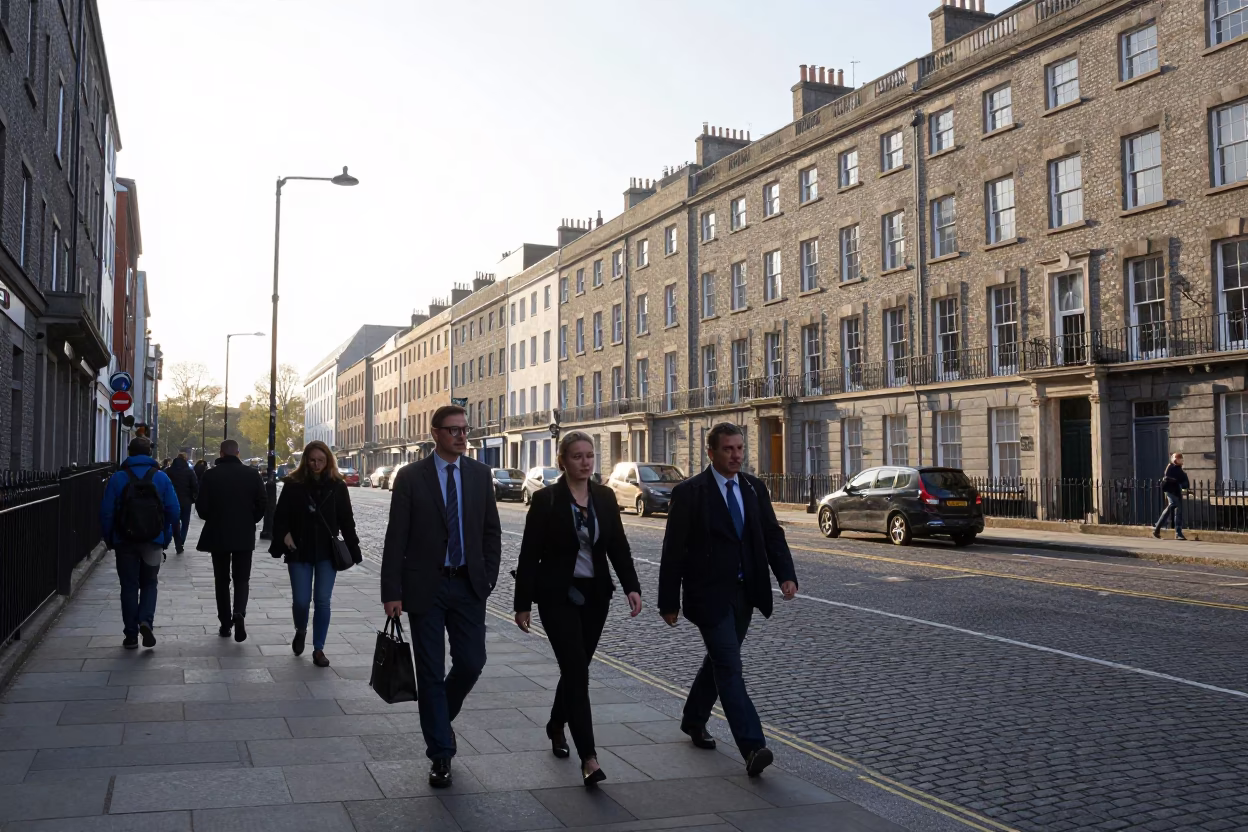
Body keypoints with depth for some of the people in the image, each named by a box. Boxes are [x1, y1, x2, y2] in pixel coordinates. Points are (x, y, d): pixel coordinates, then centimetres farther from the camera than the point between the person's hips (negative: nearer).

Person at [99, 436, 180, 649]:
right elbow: (173, 511, -2)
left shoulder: (118, 478, -2)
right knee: (149, 583, 13)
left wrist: (109, 539, 6)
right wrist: (166, 538, 7)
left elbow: (106, 512, -4)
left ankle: (131, 635, 9)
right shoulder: (161, 477, 0)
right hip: (153, 541, 0)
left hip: (125, 541, 0)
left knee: (129, 586, 8)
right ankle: (146, 621, -10)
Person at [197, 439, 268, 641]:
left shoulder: (210, 475, -6)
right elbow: (262, 503, -3)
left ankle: (225, 623, 13)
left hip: (217, 534, 0)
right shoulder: (252, 474, -3)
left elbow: (201, 507, -6)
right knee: (242, 578, 8)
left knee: (222, 579, 12)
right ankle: (239, 613, -17)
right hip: (244, 536, 0)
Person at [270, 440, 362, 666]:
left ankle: (318, 649, 11)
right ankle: (300, 631, 34)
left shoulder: (337, 486, 0)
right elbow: (280, 516, 2)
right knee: (301, 600, 2)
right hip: (300, 552, 0)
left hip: (327, 552, 0)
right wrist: (283, 536, -15)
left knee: (323, 601, -1)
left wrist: (353, 550, -1)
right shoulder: (293, 484, -2)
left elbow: (346, 520, 2)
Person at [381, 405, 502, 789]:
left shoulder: (480, 474, 5)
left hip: (469, 586, 3)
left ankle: (438, 718, 32)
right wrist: (392, 591, -10)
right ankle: (441, 753, 15)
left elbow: (492, 531, 9)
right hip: (426, 586, -2)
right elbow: (396, 537, -6)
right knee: (430, 672, 4)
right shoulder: (411, 477, -4)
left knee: (471, 662, 1)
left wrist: (487, 578, 0)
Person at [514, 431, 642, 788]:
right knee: (577, 671, -11)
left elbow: (618, 545, 5)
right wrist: (523, 604, -8)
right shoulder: (546, 499, -9)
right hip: (558, 596, -5)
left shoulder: (605, 497, 3)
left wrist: (632, 586, -8)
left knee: (576, 666, 16)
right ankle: (588, 757, -11)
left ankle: (556, 725, 42)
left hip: (595, 595, 5)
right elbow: (530, 554, -7)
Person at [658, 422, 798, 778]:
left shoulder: (754, 488, 6)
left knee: (719, 661, 20)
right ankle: (752, 748, -13)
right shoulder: (690, 492, -10)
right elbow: (673, 550, -8)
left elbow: (772, 534, 5)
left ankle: (694, 719, 41)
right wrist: (669, 602, -8)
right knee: (730, 668, -11)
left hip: (744, 594, 6)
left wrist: (786, 575, -12)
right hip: (709, 595, -6)